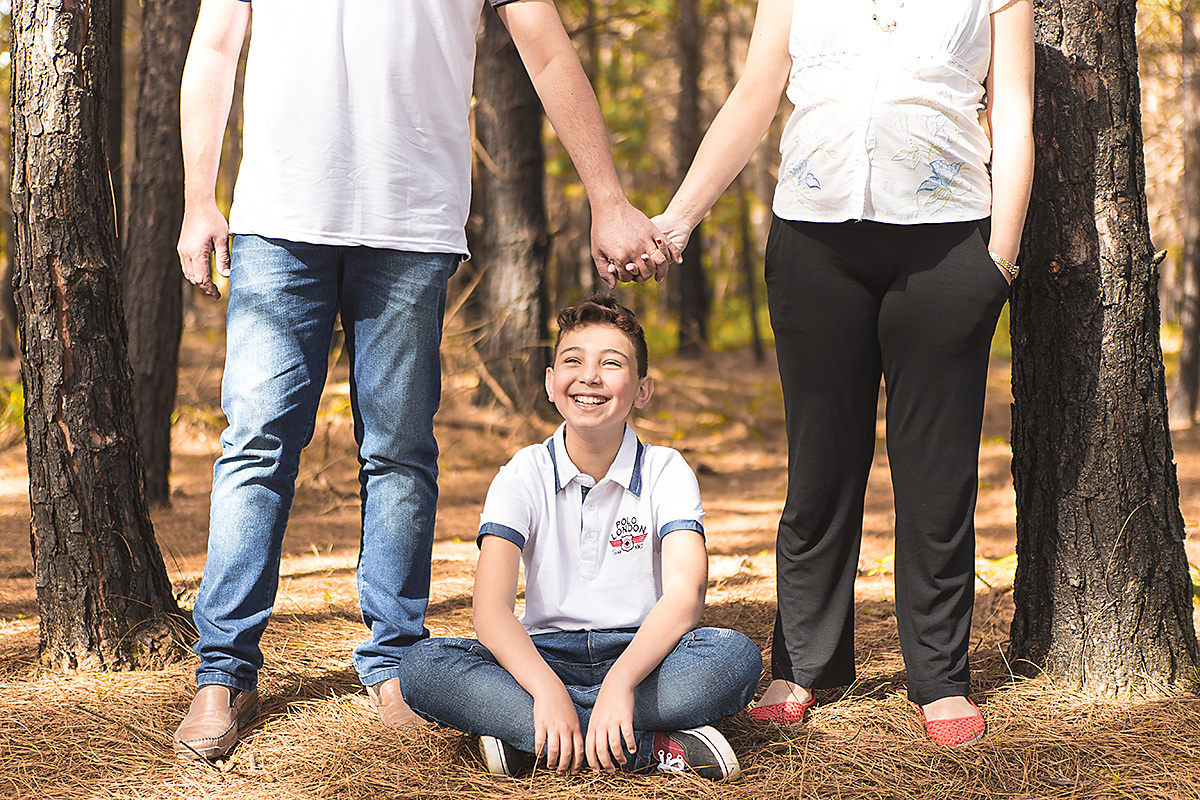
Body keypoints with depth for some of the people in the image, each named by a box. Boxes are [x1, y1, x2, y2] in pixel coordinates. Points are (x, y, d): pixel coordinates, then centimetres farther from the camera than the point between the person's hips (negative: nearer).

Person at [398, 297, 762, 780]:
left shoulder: (666, 472, -3)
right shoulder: (524, 475, -2)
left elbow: (686, 592, -20)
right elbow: (491, 608, -15)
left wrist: (620, 681, -39)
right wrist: (548, 690, -35)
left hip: (641, 652, -1)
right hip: (545, 657, 1)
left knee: (736, 656, -31)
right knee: (423, 667, -27)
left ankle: (525, 736, -27)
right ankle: (652, 748, -31)